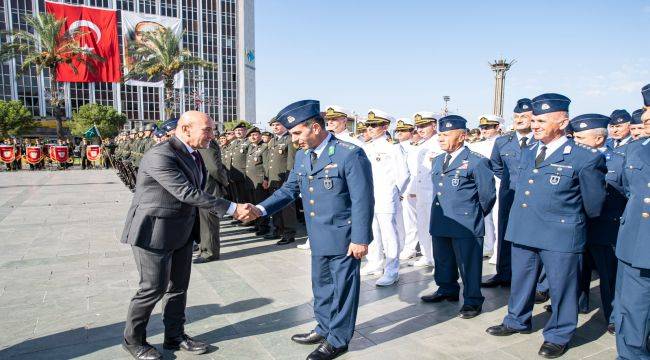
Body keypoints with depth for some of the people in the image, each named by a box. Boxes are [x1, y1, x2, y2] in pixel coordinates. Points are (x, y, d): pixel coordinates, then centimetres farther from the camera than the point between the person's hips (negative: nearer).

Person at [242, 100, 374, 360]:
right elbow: (289, 189, 8)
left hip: (344, 237, -7)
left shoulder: (350, 154, -19)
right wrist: (263, 209, -7)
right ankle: (324, 328, 42)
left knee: (343, 287, 8)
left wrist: (360, 239, -19)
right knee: (321, 284, 21)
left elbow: (363, 200, -19)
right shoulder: (302, 156, 4)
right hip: (319, 237, 8)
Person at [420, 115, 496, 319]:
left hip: (466, 225, -7)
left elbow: (488, 195, -5)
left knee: (468, 263, 4)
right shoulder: (438, 161, 11)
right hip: (440, 223, 7)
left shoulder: (476, 162, -11)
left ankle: (472, 301, 20)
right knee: (443, 260, 19)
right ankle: (447, 290, 38)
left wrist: (476, 215, 6)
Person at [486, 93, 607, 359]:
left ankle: (558, 336, 28)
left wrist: (573, 218, 12)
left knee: (560, 287, 8)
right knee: (520, 280, 19)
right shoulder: (528, 153, 7)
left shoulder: (583, 158, -13)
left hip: (560, 236, -6)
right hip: (523, 231, 6)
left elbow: (594, 204, -2)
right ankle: (517, 321, 39)